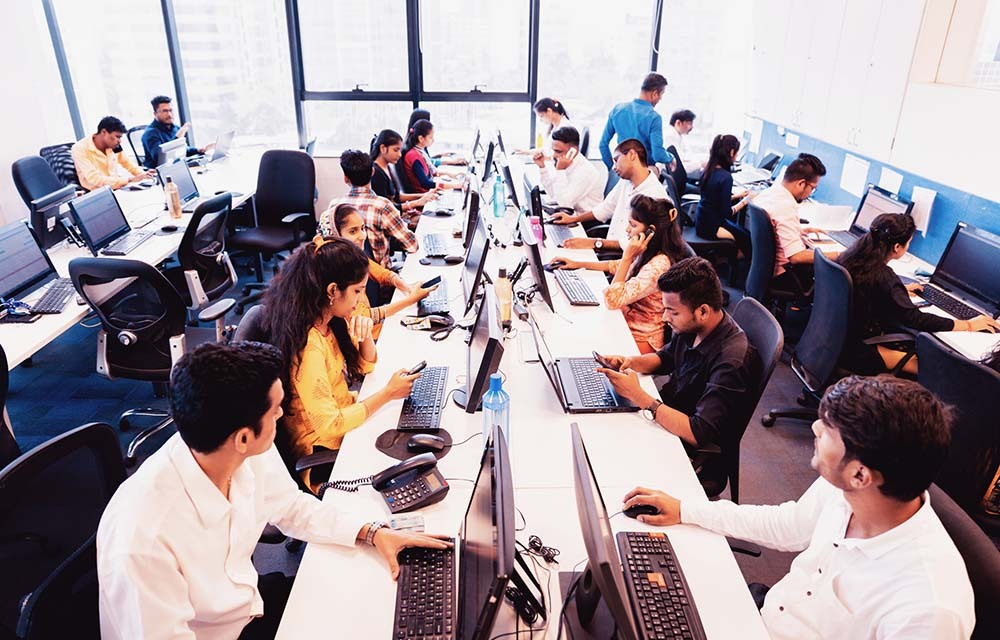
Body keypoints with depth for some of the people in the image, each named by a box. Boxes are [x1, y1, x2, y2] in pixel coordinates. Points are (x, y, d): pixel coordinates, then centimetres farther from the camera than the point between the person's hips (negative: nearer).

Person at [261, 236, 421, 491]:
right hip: (324, 448, -8)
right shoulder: (307, 345, -30)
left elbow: (364, 367, 9)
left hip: (345, 412, 8)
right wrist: (388, 393, -22)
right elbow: (329, 425, -27)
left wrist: (366, 335, -11)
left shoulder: (330, 321, -5)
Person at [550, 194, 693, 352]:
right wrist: (579, 264, 14)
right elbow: (617, 266, 21)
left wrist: (628, 257, -25)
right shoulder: (650, 254, 1)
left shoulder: (659, 265, -27)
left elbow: (613, 299, -28)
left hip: (640, 339, -8)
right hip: (626, 324, 8)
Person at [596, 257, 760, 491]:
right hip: (668, 415, 8)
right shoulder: (691, 327, -6)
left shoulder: (732, 362, -31)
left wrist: (639, 396, -31)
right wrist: (631, 362, -6)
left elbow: (699, 434, -33)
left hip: (697, 457, -8)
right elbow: (667, 357, 16)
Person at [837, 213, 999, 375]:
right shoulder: (883, 277, -26)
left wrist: (900, 290, 28)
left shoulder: (851, 256, -3)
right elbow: (915, 319, -23)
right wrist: (968, 325, -13)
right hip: (853, 351, -8)